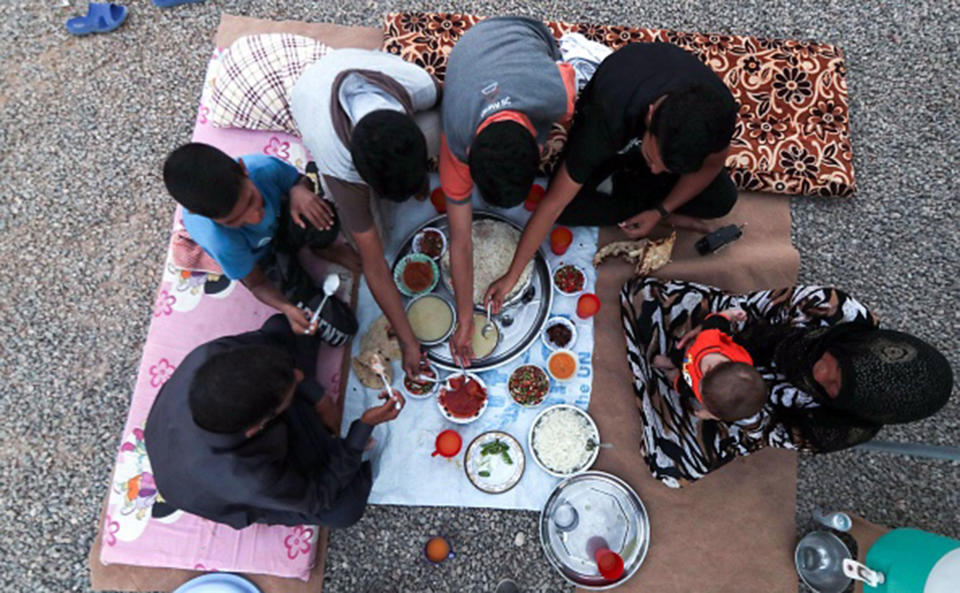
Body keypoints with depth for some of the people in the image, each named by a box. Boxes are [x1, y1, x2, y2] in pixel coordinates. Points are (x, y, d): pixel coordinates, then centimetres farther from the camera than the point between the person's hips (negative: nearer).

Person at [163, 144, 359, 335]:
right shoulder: (222, 242, -41)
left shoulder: (263, 166, -35)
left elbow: (301, 180, -12)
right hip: (257, 258, -2)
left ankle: (321, 248, 7)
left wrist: (299, 190, -37)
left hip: (280, 221, 3)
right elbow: (257, 284, -23)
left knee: (325, 222, -29)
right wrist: (286, 308, -44)